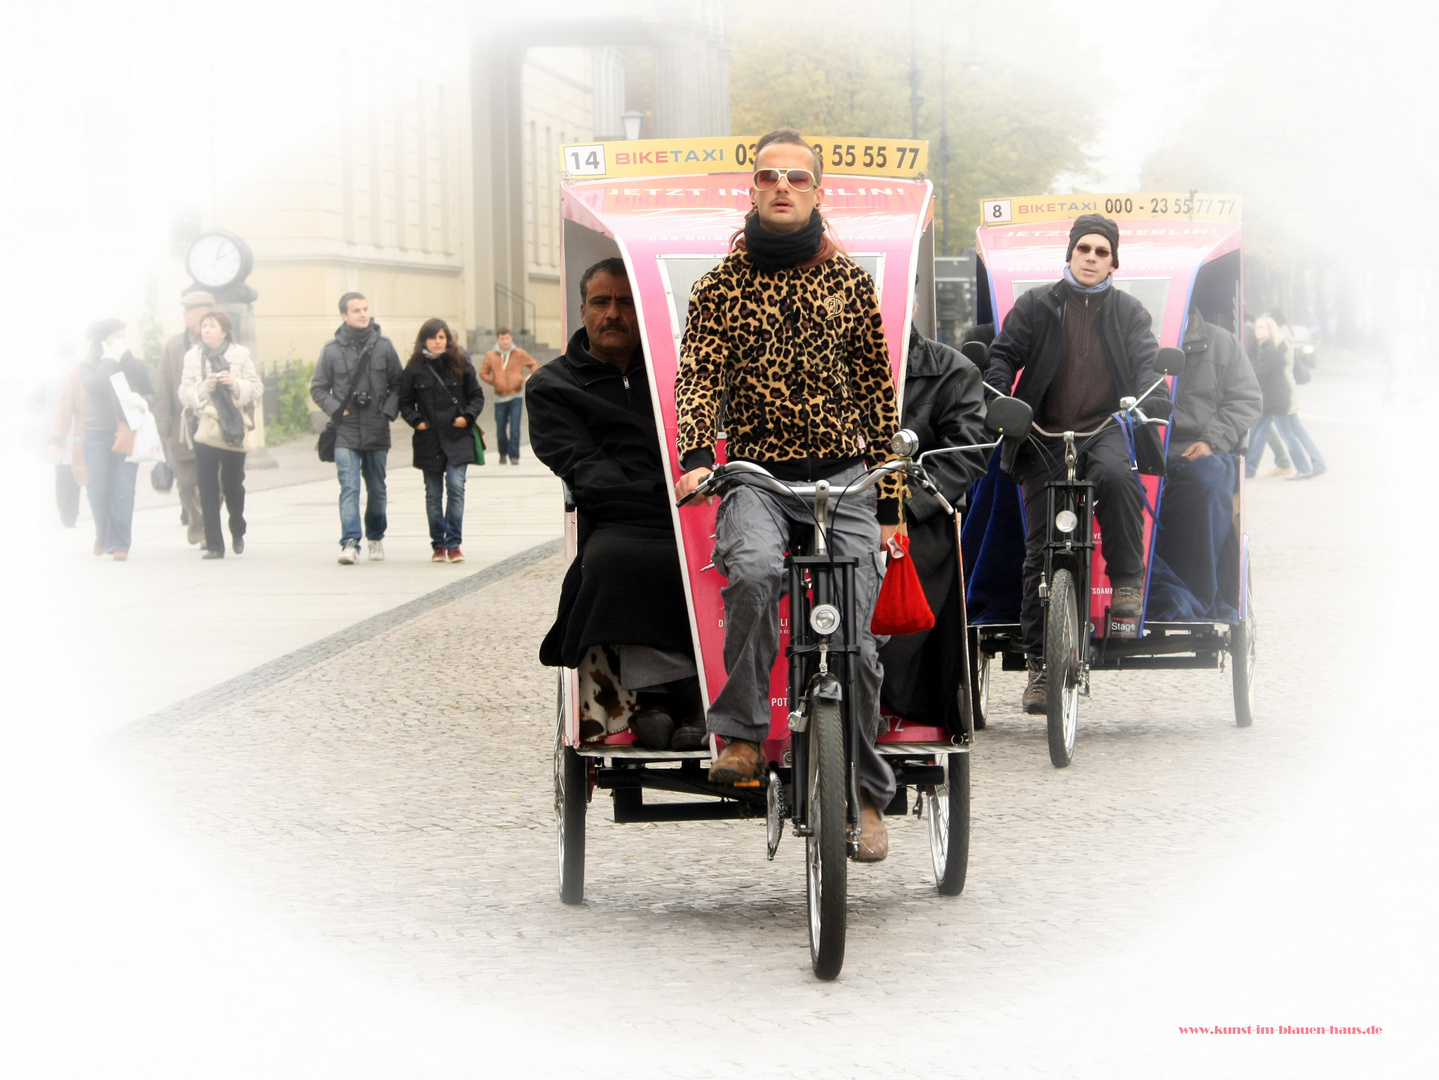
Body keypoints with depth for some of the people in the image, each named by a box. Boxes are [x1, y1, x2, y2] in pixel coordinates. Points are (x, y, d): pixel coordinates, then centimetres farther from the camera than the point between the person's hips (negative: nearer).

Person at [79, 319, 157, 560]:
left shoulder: (134, 365, 7)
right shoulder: (88, 365, 4)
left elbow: (152, 395, 13)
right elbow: (93, 387, -17)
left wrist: (142, 401, -9)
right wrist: (109, 361, -11)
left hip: (126, 435, 0)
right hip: (97, 434, 0)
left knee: (123, 491, -9)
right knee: (98, 492, 0)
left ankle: (119, 545, -5)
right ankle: (103, 536, 26)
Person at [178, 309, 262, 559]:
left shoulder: (240, 356, 5)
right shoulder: (193, 357, 8)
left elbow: (257, 390, 4)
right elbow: (185, 395, 4)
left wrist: (235, 384, -13)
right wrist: (205, 386, -13)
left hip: (233, 427, -1)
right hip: (204, 427, 1)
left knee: (233, 484, 4)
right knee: (208, 489, -4)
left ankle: (237, 532, 31)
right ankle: (214, 544, -1)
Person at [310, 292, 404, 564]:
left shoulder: (383, 345, 4)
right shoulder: (332, 349, 1)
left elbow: (398, 383, 10)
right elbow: (318, 388, 6)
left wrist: (389, 410, -4)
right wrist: (336, 409, -8)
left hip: (377, 430, 2)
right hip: (345, 432, -2)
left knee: (377, 488, 12)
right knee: (349, 488, -12)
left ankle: (376, 536, 30)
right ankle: (350, 543, -17)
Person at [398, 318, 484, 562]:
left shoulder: (460, 364, 4)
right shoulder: (415, 368, 3)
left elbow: (476, 395, 9)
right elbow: (405, 402, 9)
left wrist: (468, 416, -7)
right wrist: (416, 421, -7)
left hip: (457, 436, -1)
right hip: (428, 439, 1)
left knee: (456, 487, -13)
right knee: (433, 494, 7)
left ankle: (454, 543, -8)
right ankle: (438, 544, 15)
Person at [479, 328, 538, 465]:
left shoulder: (519, 354, 1)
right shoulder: (490, 356, 2)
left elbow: (535, 366, 12)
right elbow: (483, 372, 11)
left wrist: (530, 377, -7)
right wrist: (494, 382, -6)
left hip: (516, 396, -1)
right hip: (500, 397, 1)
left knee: (514, 428, -10)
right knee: (501, 429, 4)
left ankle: (514, 456, -5)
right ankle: (503, 454, 24)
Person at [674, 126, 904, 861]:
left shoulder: (849, 280, 9)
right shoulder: (721, 286, 5)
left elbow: (877, 388, 11)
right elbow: (697, 377, -6)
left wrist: (888, 501, 7)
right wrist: (695, 458, -26)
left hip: (842, 474, 2)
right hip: (756, 472, -1)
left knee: (853, 638, -5)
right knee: (752, 568, -34)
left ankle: (865, 794, 11)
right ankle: (740, 733, -21)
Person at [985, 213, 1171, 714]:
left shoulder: (1128, 312, 12)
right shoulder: (1035, 307, 11)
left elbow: (1149, 363, 2)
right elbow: (1003, 356, 9)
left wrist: (1151, 400, -19)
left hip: (1105, 430, -1)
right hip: (1043, 441, 1)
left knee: (1115, 475, -37)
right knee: (1041, 551, -2)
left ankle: (1127, 579, -19)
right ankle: (1038, 660, 4)